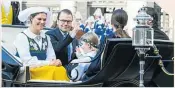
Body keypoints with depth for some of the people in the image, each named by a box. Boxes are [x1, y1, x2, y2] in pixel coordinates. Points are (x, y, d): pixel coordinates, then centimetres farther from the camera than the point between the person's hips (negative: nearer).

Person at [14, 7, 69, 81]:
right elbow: (27, 62, -10)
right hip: (27, 71, -5)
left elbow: (51, 57, 9)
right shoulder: (22, 37, -3)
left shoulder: (46, 38, 15)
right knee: (54, 70, -31)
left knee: (61, 69, -28)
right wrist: (49, 63, -16)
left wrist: (55, 62, -15)